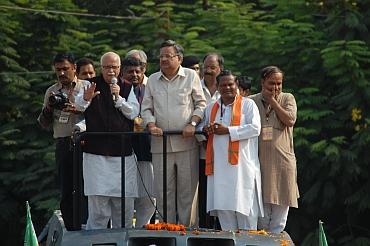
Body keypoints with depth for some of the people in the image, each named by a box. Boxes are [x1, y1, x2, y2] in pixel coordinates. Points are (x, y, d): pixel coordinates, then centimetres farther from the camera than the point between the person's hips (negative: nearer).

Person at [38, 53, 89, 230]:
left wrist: (78, 110, -15)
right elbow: (44, 124, 18)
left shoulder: (87, 87, 5)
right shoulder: (51, 92, 16)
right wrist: (47, 109, 0)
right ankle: (72, 234, 8)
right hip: (63, 144, 4)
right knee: (66, 192, 3)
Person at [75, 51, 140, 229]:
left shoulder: (127, 88, 13)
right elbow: (79, 105, -14)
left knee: (125, 201, 5)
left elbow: (133, 113, 2)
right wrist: (86, 98, -37)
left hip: (123, 151, 3)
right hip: (96, 151, -3)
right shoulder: (92, 85, 4)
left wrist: (119, 98, -13)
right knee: (98, 201, -7)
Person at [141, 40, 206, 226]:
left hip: (186, 143, -2)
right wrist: (151, 125, -5)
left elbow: (201, 104, 6)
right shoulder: (152, 80, 13)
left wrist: (192, 124, -9)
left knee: (187, 189, -1)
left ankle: (187, 227, 5)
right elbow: (146, 108, 13)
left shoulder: (191, 76, 5)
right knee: (163, 190, 2)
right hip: (160, 143, 2)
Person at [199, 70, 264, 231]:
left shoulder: (247, 104, 3)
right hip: (219, 166, 5)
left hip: (241, 164, -4)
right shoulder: (211, 108, 18)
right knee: (223, 205, 1)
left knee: (243, 204, -7)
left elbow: (255, 128, -9)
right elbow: (201, 126, 28)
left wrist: (228, 130, -12)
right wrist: (205, 130, 2)